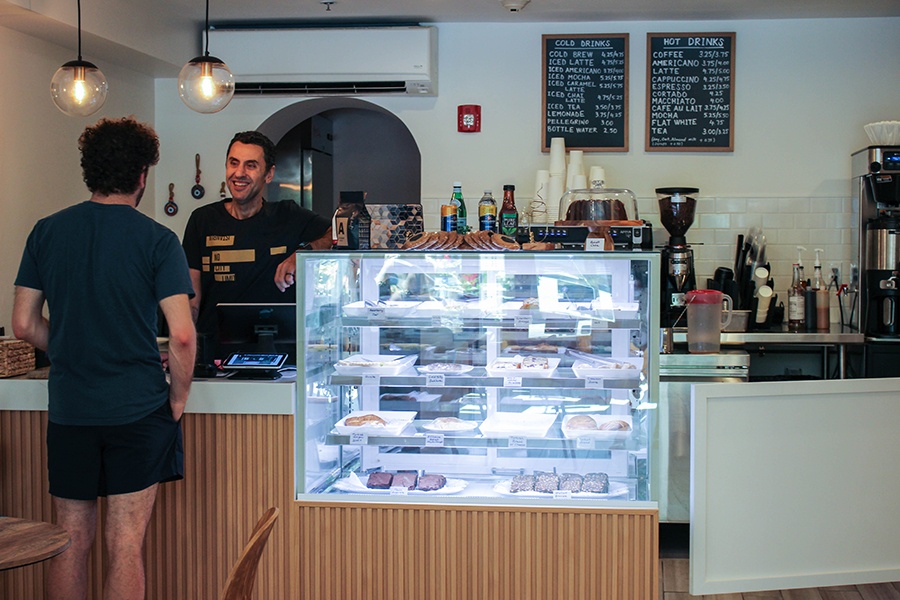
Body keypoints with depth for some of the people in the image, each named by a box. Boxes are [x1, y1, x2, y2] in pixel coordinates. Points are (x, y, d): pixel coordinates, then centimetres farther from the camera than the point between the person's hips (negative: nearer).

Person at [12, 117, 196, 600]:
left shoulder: (46, 232, 2)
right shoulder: (156, 240, -8)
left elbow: (24, 325, 4)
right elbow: (182, 336, -15)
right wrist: (178, 398, 0)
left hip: (68, 409, 3)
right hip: (138, 409, -3)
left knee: (71, 539, 12)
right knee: (125, 543, 2)